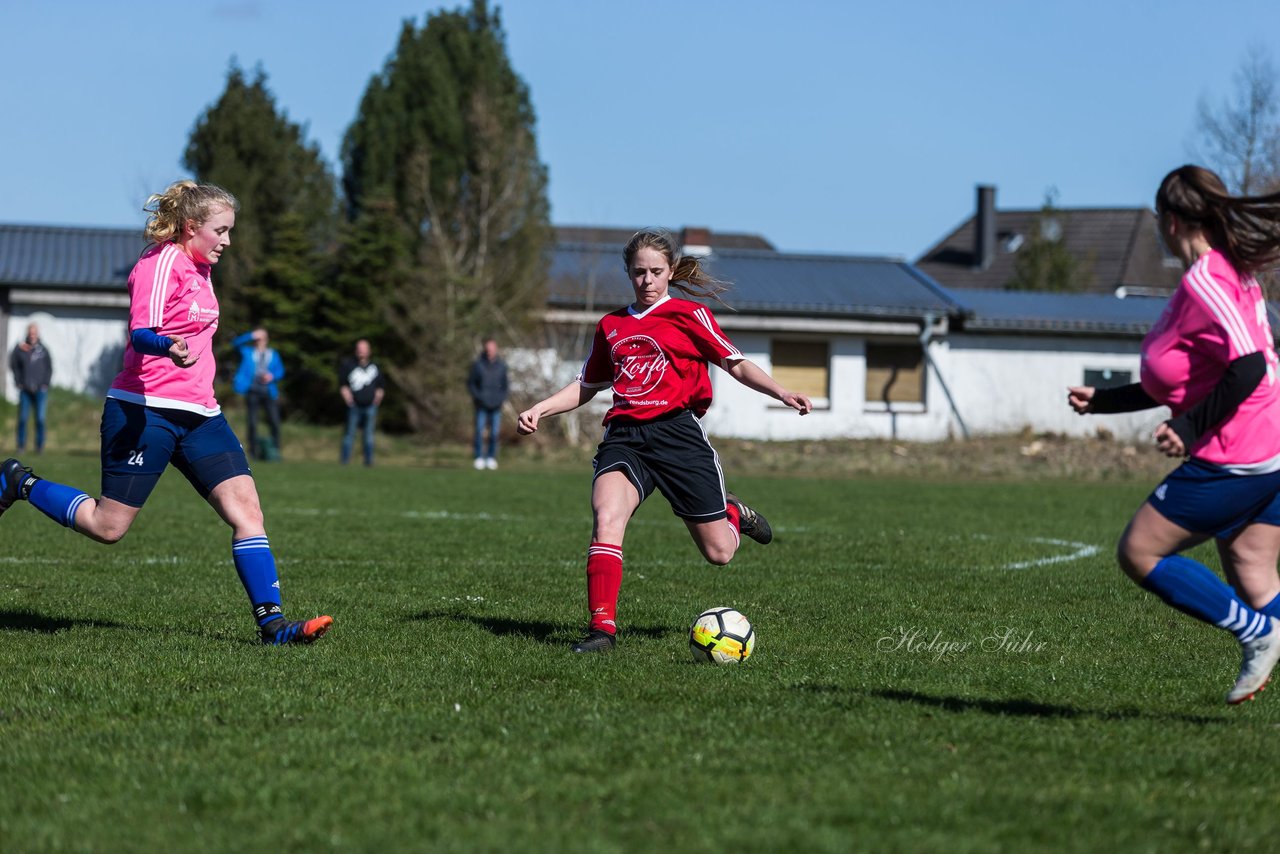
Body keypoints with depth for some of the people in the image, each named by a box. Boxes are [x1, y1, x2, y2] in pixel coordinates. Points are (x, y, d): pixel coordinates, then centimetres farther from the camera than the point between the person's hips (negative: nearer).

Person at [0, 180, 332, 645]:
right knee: (108, 526, -3)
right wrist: (170, 348, -43)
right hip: (145, 410, -9)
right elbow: (141, 334, -25)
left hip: (199, 414, 9)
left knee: (246, 510, -6)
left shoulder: (199, 267, 16)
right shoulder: (160, 263, -12)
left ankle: (271, 621, -8)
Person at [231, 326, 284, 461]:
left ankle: (275, 451, -4)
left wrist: (272, 376, -9)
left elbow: (280, 371, 12)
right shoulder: (248, 352, 16)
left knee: (274, 422, -11)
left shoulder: (273, 354, 18)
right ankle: (253, 452, 0)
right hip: (252, 391, 0)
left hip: (268, 391, 0)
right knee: (252, 423, -5)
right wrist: (252, 335, -4)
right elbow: (236, 343, 2)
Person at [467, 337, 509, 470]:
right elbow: (470, 383, 1)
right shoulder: (477, 364, -5)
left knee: (494, 433, 2)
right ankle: (479, 458, 1)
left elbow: (504, 384, 12)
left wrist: (502, 399, -1)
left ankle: (491, 458, 11)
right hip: (481, 404, -2)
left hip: (496, 405, 2)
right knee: (479, 431, -7)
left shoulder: (501, 365, 3)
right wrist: (477, 397, -9)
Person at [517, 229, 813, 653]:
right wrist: (540, 409, 15)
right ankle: (602, 626, -24)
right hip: (624, 435, 3)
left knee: (718, 552, 1)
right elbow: (586, 386, 28)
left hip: (678, 431, -3)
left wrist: (782, 393, -12)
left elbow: (736, 364, 2)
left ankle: (734, 514, 37)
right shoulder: (611, 326, 17)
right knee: (606, 519, -26)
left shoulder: (689, 315, 4)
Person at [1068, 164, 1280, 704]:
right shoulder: (1232, 273, 17)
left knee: (1138, 553, -1)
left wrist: (1191, 427, -23)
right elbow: (1187, 383, 24)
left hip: (1233, 460, -10)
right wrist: (1101, 400, 26)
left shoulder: (1203, 282, -15)